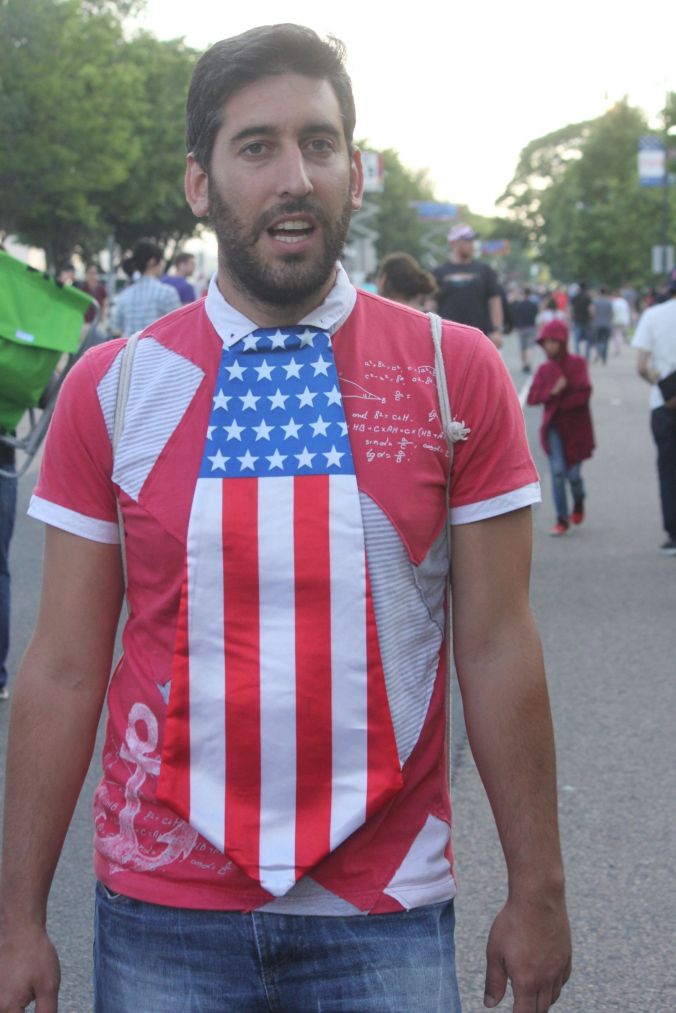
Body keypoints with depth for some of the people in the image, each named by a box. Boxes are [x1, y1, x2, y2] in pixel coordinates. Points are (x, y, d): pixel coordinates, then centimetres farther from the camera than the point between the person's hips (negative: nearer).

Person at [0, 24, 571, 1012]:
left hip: (385, 906, 0)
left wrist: (537, 895, 0)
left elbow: (497, 648, -2)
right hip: (161, 906, 1)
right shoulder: (112, 389, -1)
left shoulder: (458, 374, -2)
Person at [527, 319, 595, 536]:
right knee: (557, 471, -8)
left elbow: (584, 393, -13)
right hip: (553, 426, 2)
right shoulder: (544, 369, 4)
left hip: (576, 426, -2)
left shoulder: (577, 363, -4)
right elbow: (532, 397, -3)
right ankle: (562, 519, -2)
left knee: (573, 474, 0)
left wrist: (560, 403, -14)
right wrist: (552, 392, -18)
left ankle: (579, 502, 33)